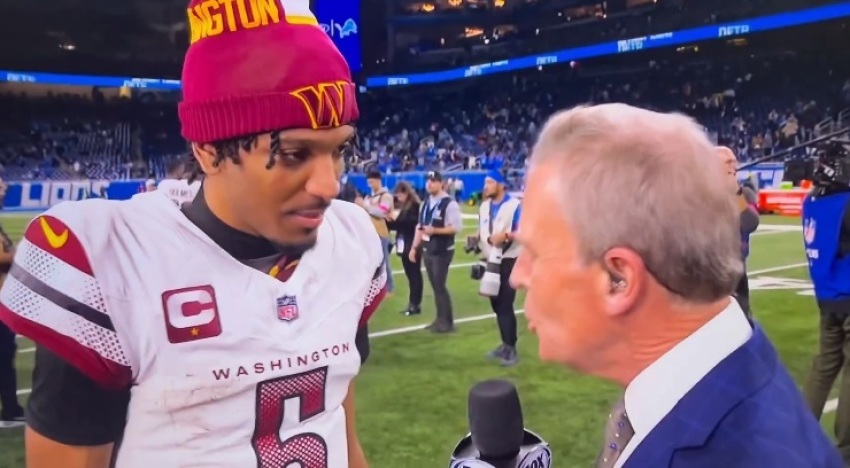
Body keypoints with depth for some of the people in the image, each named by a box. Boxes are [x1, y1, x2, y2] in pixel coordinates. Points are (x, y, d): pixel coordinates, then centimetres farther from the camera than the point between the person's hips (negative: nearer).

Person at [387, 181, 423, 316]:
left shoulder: (416, 206, -11)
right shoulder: (403, 207, 14)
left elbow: (414, 223, -22)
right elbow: (399, 225, 15)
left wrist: (397, 218, -18)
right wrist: (390, 220, -2)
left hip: (413, 246, -8)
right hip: (404, 246, 8)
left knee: (415, 275, -3)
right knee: (410, 275, 12)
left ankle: (416, 304, 2)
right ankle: (412, 303, 17)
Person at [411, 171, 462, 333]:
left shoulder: (450, 204, -13)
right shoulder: (426, 203, 12)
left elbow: (456, 227, -19)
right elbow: (420, 226, 16)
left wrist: (434, 230, -24)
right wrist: (414, 247, 13)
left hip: (443, 251, -8)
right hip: (427, 250, 8)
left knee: (440, 286, -7)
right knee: (435, 286, 11)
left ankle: (447, 322, 2)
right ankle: (440, 319, 19)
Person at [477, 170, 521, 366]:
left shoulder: (514, 205, -13)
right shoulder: (484, 206, 12)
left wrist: (506, 235, -30)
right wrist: (477, 240, 3)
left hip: (509, 262, -8)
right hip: (491, 261, 8)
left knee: (505, 306, -9)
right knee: (496, 305, 13)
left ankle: (511, 349, -1)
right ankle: (505, 344, 25)